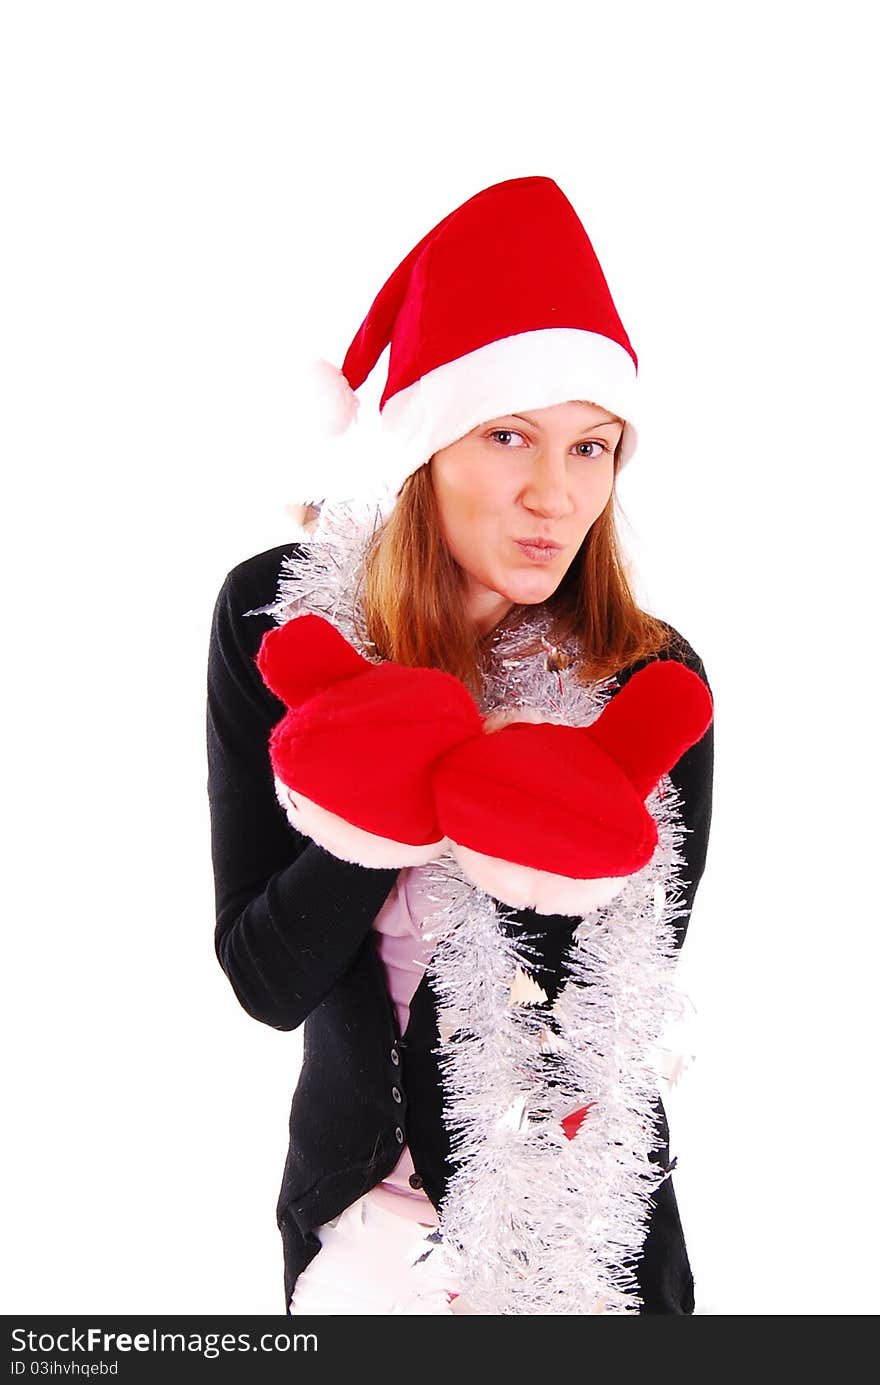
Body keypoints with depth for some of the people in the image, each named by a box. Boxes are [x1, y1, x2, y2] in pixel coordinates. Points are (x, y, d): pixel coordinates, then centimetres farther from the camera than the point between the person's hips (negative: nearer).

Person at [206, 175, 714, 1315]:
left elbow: (604, 1026, -13)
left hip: (582, 1222, -1)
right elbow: (266, 981, -16)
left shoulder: (654, 684, -17)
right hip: (347, 1182, 1)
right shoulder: (276, 617, -14)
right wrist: (402, 795, -30)